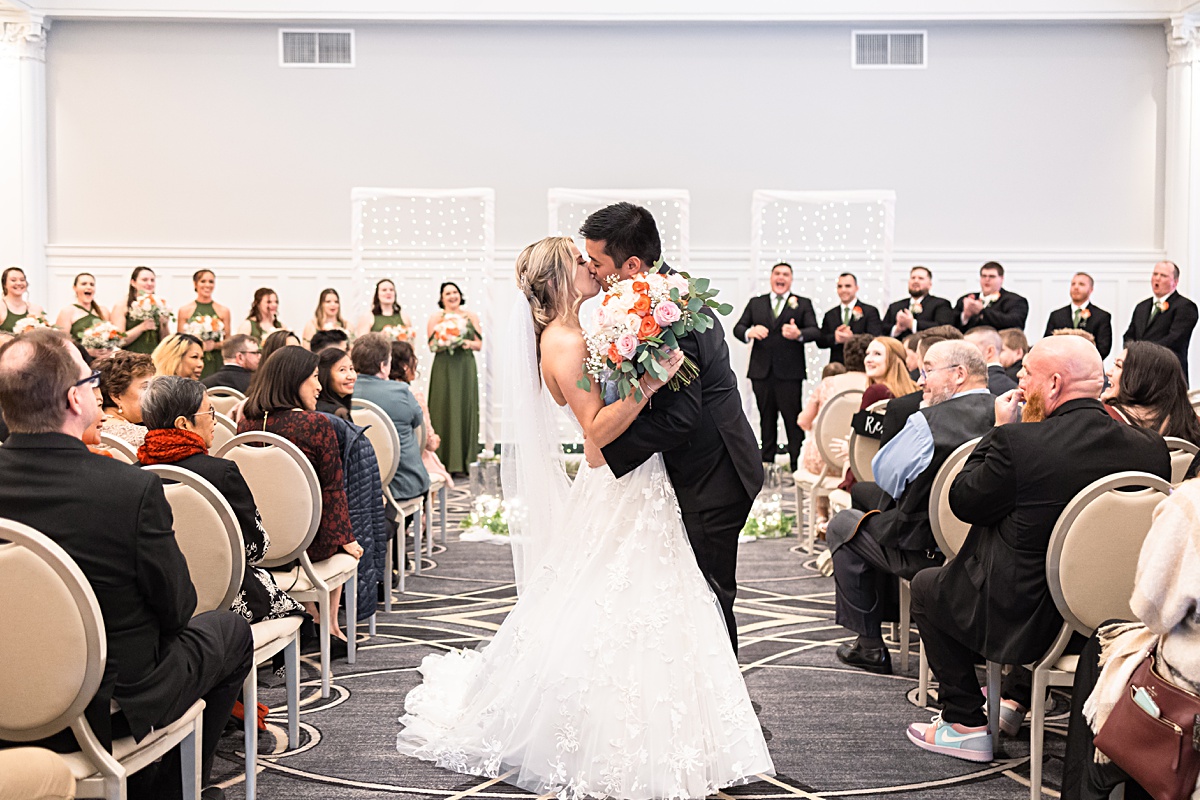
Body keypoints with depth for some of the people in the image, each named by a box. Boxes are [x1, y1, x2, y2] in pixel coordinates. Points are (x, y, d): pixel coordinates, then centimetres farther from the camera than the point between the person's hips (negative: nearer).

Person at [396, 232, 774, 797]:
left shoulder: (574, 336, 13)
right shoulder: (563, 342, -17)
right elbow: (598, 428, -23)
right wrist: (650, 381, -30)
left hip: (635, 491, 9)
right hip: (617, 496, -9)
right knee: (617, 619, -3)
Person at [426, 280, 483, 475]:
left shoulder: (471, 317, 10)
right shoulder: (435, 319, 5)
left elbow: (479, 344, 9)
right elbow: (432, 346, 1)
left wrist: (468, 343, -11)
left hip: (465, 370, 2)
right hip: (444, 369, -2)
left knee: (465, 410, 0)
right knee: (445, 411, -4)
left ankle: (463, 462, 5)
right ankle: (445, 461, -1)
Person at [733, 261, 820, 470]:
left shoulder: (803, 304, 8)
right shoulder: (755, 303, 15)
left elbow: (815, 331, -3)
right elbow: (738, 328, 9)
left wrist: (799, 334, -25)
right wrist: (749, 332, -15)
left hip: (789, 372, -3)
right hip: (762, 372, 3)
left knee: (793, 419, -4)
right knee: (766, 419, 11)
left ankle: (797, 465, 0)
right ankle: (767, 462, 19)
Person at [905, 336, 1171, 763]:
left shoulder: (1017, 441, -24)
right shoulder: (1151, 448, -7)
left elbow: (963, 501, -9)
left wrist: (999, 429, 0)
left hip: (1025, 621, -6)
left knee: (926, 586, 21)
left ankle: (965, 724, 22)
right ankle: (1016, 699, 43)